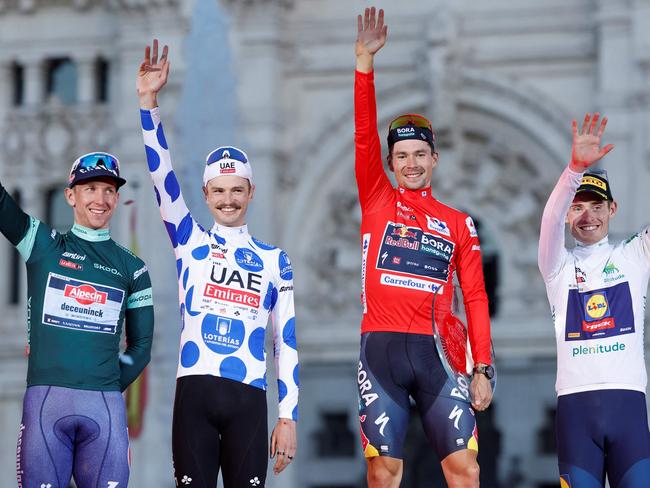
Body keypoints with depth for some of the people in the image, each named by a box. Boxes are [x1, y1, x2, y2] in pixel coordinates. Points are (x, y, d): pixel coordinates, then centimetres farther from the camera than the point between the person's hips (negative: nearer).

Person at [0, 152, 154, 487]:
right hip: (44, 397, -2)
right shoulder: (42, 244, 11)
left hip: (106, 406, 2)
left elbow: (140, 346, 18)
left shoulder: (132, 268, 15)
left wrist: (106, 391, 7)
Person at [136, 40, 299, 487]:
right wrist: (148, 101, -10)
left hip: (249, 398, 1)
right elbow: (160, 173, 1)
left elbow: (287, 343, 11)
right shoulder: (190, 241, 12)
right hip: (195, 391, 0)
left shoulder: (275, 260, 13)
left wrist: (289, 417, 4)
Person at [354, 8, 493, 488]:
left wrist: (483, 368, 0)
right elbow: (364, 135, -1)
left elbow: (475, 297, 9)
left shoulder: (458, 223, 12)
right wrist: (365, 60, -10)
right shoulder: (377, 201, 10)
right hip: (381, 348, -1)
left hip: (436, 350, 1)